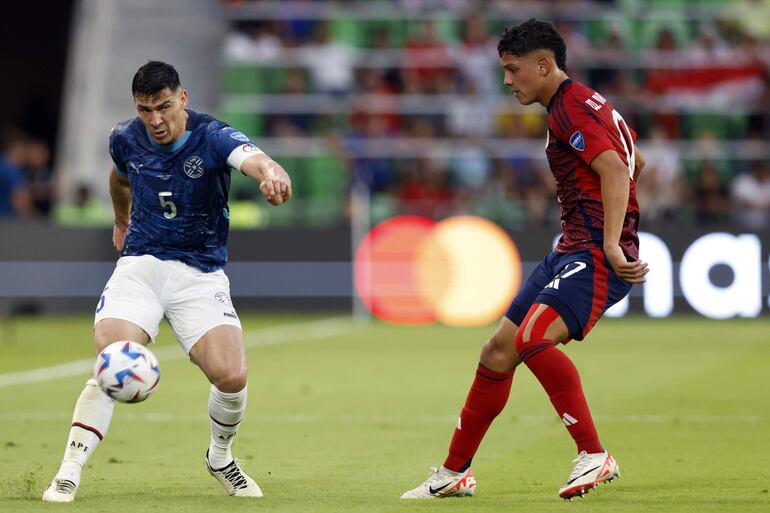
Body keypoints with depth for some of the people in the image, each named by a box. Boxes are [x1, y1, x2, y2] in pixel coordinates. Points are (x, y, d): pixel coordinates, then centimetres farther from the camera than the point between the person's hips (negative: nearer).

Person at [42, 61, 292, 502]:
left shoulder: (212, 138, -15)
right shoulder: (125, 139, -1)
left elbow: (253, 159, -38)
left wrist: (272, 173, -62)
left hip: (201, 274, -2)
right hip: (140, 265, 2)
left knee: (232, 376, -17)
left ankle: (221, 459, 14)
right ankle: (69, 475, -15)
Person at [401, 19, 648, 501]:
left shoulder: (573, 107, -13)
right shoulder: (581, 105, 19)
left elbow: (615, 170, -26)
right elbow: (636, 162, 31)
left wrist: (611, 245, -34)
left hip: (597, 256, -11)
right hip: (570, 252, 11)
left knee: (533, 338, -29)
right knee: (498, 351, 10)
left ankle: (595, 456, -24)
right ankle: (455, 473, 19)